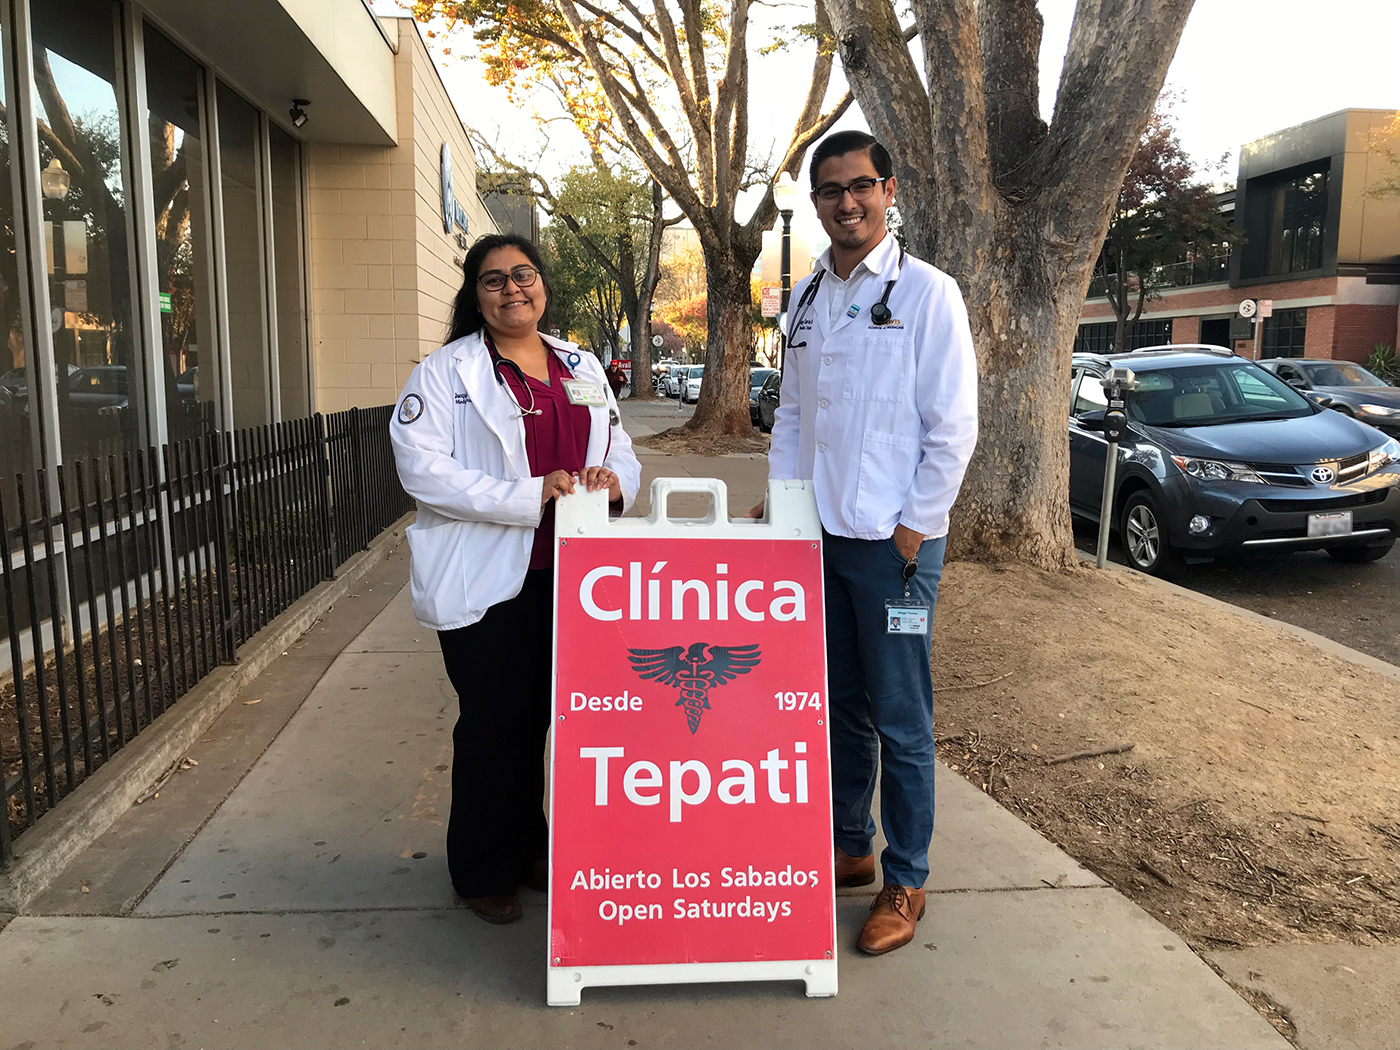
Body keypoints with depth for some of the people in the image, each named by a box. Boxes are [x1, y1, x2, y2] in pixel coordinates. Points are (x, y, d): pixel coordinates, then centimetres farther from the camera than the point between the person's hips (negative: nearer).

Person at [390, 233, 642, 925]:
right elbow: (422, 467, -15)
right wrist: (531, 494, -22)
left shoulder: (582, 368, 14)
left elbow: (621, 451, 17)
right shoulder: (447, 371, -3)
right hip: (485, 578, -4)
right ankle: (484, 872, 24)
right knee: (493, 723, 4)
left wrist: (613, 481, -9)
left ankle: (530, 849, 35)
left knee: (540, 715, 16)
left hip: (564, 575, 5)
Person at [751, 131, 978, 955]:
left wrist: (912, 528, -11)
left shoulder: (926, 293, -7)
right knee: (839, 705, 16)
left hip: (894, 541, -6)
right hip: (819, 536, 6)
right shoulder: (807, 298, 12)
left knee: (901, 720, 3)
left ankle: (906, 883, 19)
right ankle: (849, 847, 33)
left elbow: (955, 429, -9)